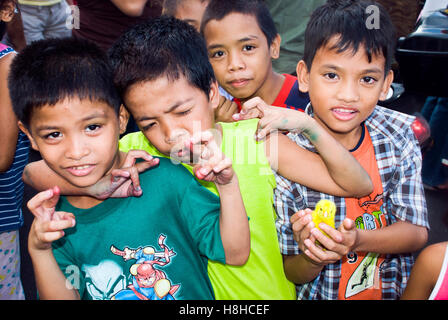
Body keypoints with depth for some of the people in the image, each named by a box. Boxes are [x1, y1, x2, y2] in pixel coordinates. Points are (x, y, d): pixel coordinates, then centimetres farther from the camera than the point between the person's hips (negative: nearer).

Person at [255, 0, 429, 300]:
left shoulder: (400, 136, -8)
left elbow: (416, 231, -5)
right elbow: (293, 274, -7)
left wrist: (357, 240, -23)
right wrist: (312, 259, -29)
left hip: (397, 289, 2)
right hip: (322, 292, -2)